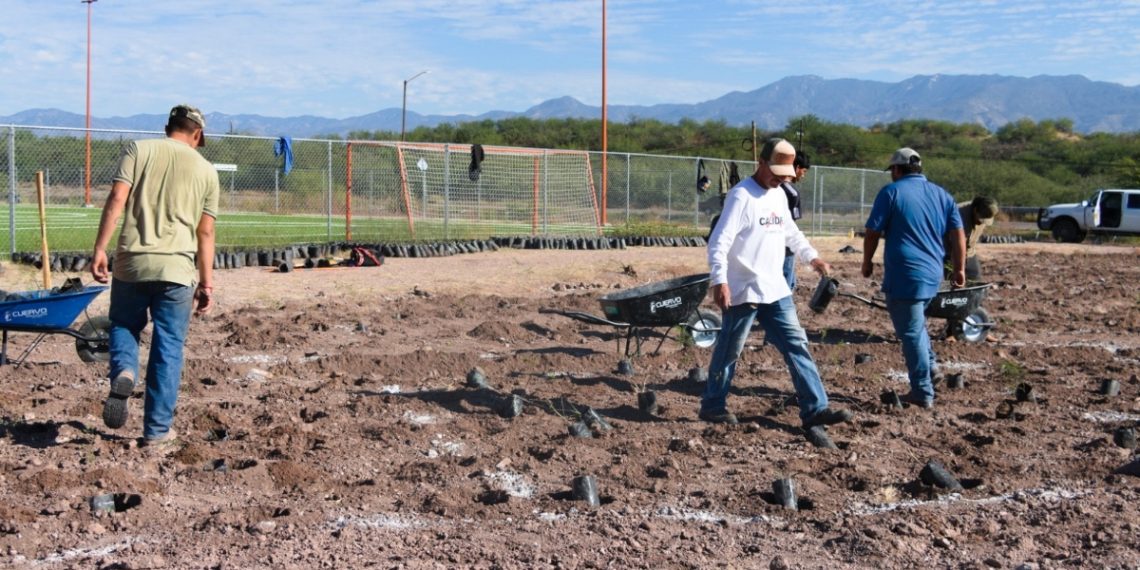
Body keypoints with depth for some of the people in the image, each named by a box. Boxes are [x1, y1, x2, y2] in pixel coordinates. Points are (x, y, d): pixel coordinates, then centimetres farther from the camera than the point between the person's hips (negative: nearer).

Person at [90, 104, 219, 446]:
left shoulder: (138, 150, 8)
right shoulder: (206, 170, 10)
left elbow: (117, 199, -5)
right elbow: (205, 232, 9)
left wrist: (100, 249, -5)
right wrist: (206, 282, 12)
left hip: (131, 262, 0)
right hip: (177, 267, 0)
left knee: (123, 325, 22)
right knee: (168, 349, 8)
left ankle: (123, 371, -9)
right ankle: (157, 429, 10)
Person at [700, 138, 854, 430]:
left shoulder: (779, 195, 12)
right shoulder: (742, 196, -15)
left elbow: (791, 233, 28)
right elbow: (719, 242, -21)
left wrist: (812, 257, 19)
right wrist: (719, 280, -30)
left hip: (775, 289, 8)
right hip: (743, 290, -8)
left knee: (797, 345, 4)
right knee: (729, 350, 4)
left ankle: (815, 409, 5)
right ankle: (712, 405, 19)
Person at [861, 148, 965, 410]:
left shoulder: (892, 192, -4)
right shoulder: (941, 194, 12)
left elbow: (873, 233, -6)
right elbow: (958, 234, 9)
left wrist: (867, 263, 8)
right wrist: (959, 269, 15)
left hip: (904, 275, -6)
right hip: (933, 274, 6)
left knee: (911, 332, 0)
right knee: (916, 322, 29)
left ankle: (923, 393, 3)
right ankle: (929, 365, 22)